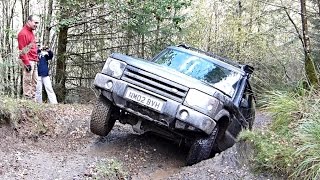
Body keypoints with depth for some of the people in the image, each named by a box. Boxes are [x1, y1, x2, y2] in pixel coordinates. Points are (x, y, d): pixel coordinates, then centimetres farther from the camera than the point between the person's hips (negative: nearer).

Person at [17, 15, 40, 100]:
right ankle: (28, 99, -6)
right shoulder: (23, 33, -11)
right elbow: (22, 50, -16)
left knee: (34, 82, 11)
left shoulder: (31, 32, 18)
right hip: (28, 61, -10)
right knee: (27, 82, -7)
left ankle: (33, 100, 15)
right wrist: (27, 63, -20)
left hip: (34, 61, 10)